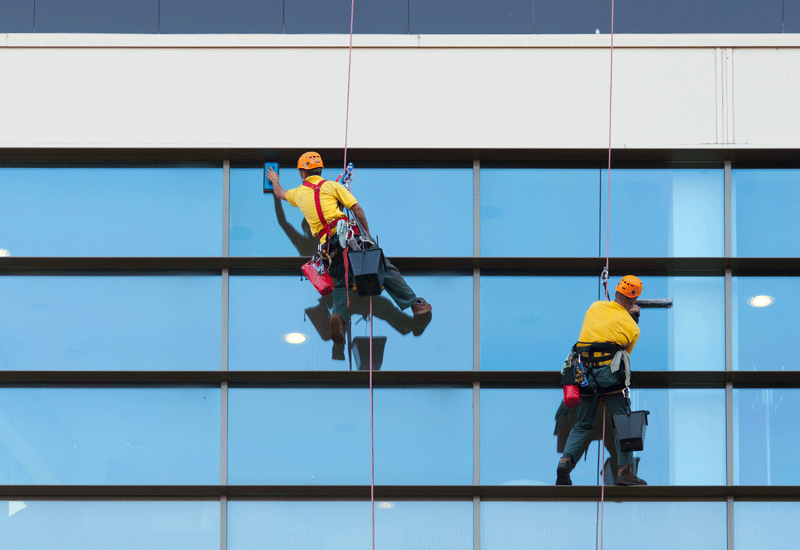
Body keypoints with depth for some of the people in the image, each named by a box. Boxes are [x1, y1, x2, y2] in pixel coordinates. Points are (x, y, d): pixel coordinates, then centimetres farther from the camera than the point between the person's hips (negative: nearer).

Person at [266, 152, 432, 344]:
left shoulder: (298, 194, 21)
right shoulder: (332, 186, 11)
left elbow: (280, 194, 45)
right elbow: (357, 209, 3)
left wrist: (275, 181, 67)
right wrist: (367, 234, 9)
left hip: (329, 245, 3)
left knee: (341, 282, 17)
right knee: (384, 269, 2)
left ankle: (338, 315, -12)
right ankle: (415, 303, 0)